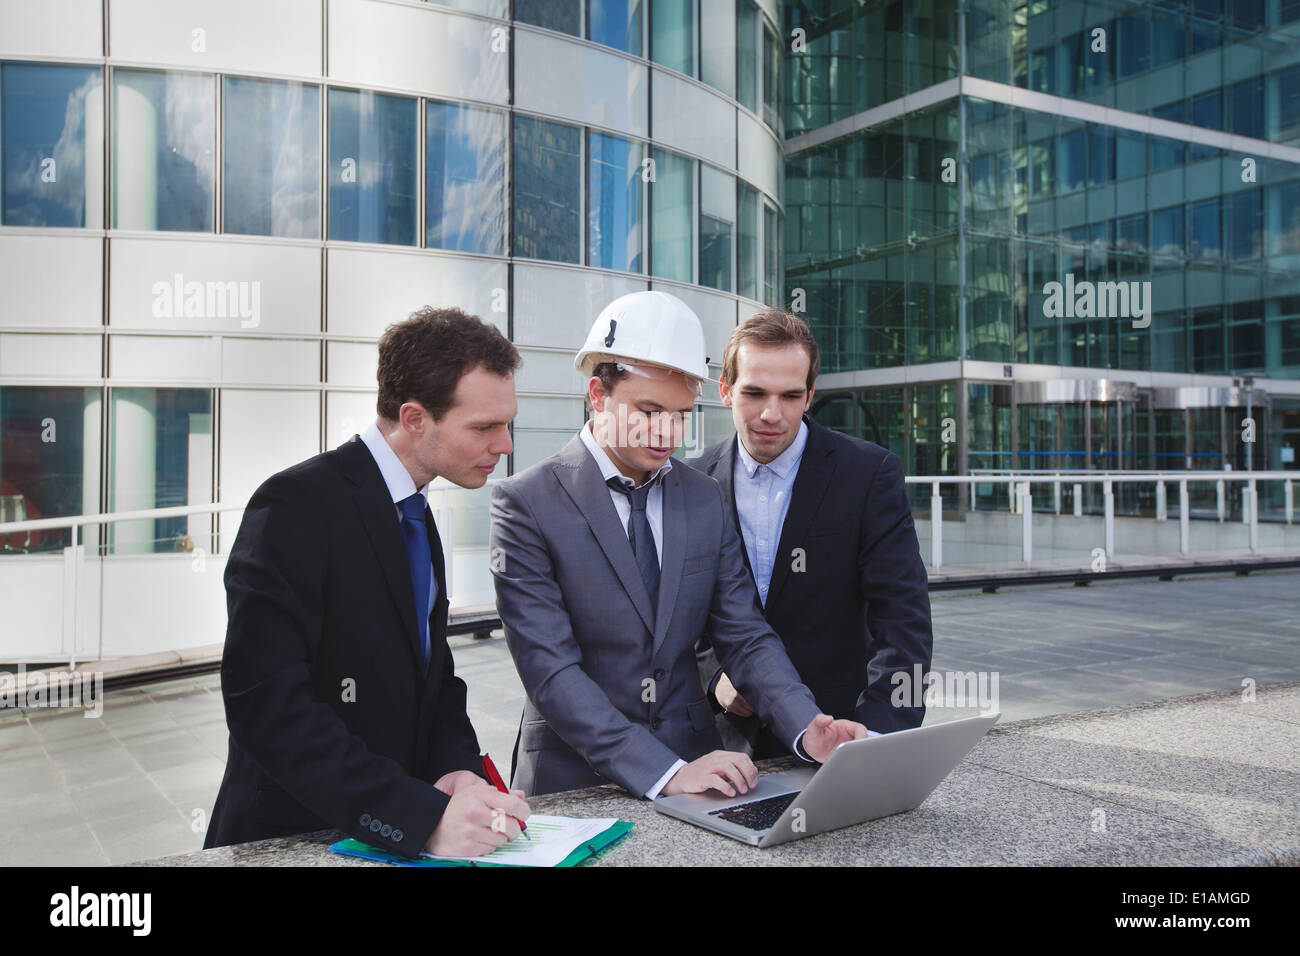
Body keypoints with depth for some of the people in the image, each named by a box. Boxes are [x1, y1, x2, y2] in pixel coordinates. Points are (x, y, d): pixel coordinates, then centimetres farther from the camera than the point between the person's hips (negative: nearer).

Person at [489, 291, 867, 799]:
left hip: (693, 763, 3)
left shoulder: (706, 499, 7)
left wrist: (807, 729, -11)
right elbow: (550, 670, -15)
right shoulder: (527, 503, -9)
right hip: (574, 779, -3)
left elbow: (744, 635, 6)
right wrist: (665, 771, -22)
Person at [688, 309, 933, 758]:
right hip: (731, 738, 2)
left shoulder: (870, 472, -7)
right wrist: (712, 674, -9)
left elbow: (903, 618, -13)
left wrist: (879, 733, -26)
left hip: (834, 735, -1)